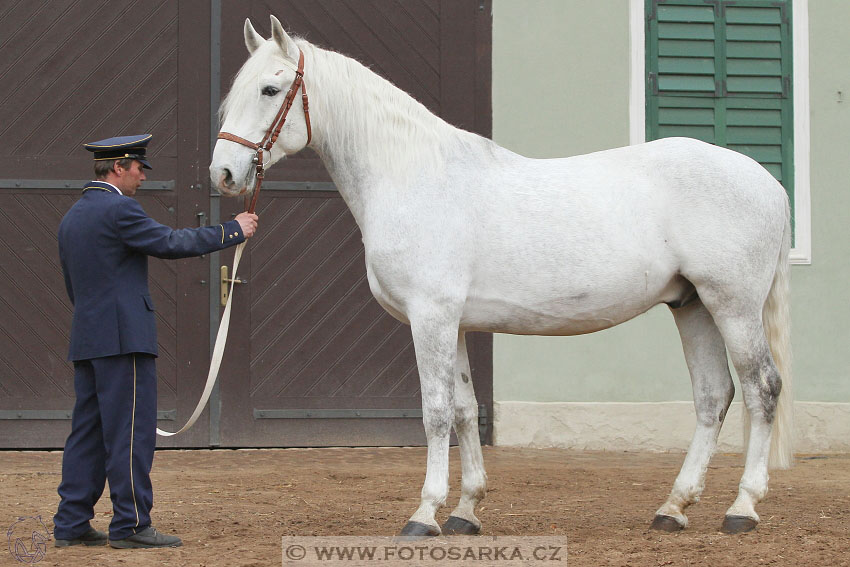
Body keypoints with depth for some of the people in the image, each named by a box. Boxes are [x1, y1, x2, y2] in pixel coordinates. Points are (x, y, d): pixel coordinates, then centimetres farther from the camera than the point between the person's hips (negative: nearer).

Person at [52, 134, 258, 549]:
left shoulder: (72, 217, 17)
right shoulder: (118, 210, -12)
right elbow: (172, 243, -13)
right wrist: (233, 230, -5)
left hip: (85, 341, 9)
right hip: (124, 338, -9)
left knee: (87, 432, 10)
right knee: (131, 433, -6)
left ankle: (71, 524, 10)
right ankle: (130, 525, -5)